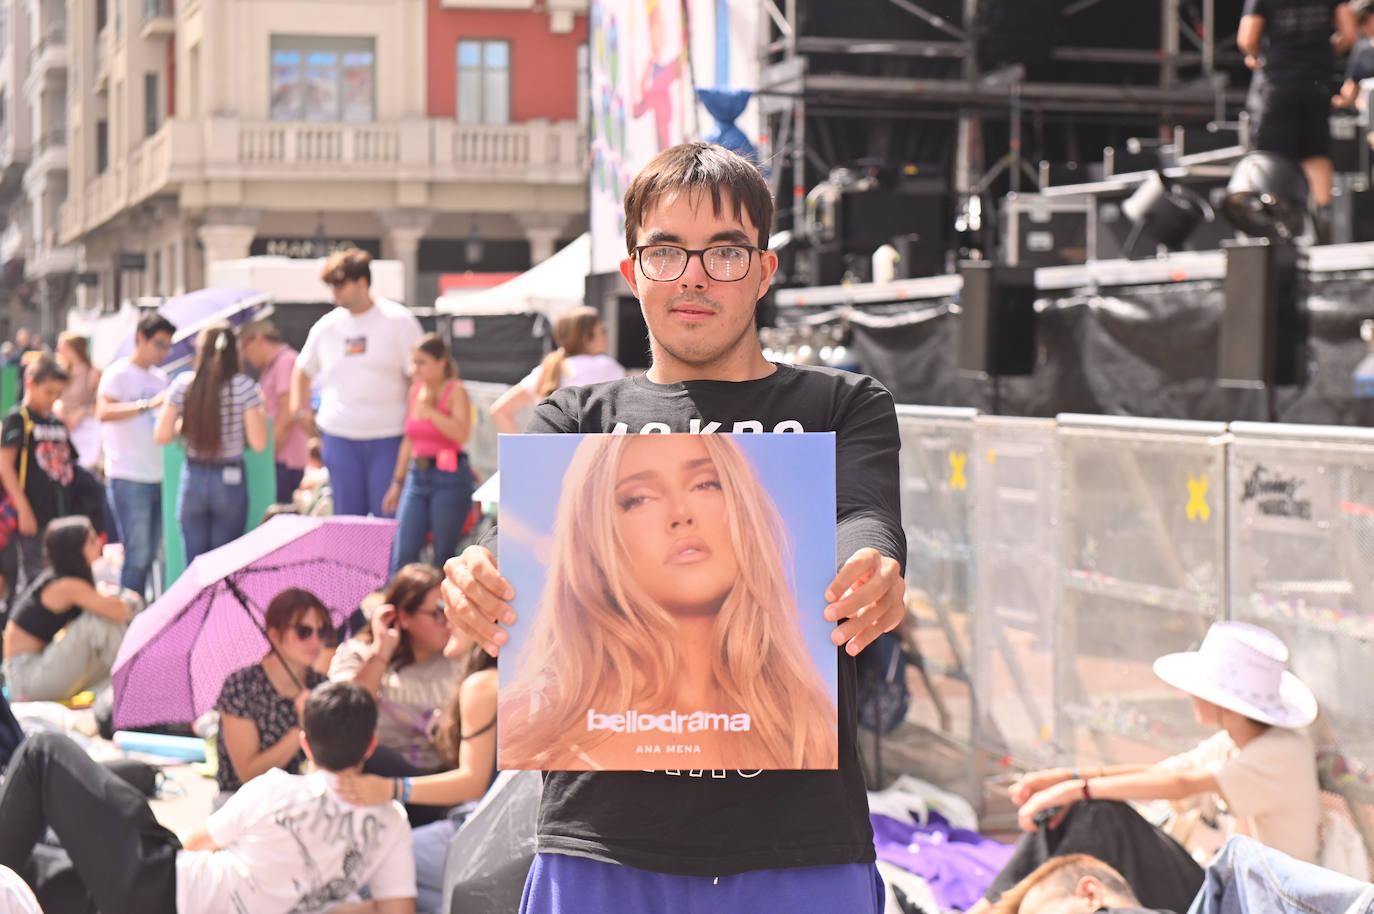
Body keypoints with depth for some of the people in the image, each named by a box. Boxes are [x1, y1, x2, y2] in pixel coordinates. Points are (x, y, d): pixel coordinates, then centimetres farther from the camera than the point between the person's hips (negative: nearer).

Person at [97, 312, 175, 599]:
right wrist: (148, 404, -33)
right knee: (137, 556, -8)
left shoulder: (160, 377, 16)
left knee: (150, 556, 11)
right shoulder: (119, 373, -7)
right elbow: (103, 412, -24)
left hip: (157, 476, 7)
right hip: (128, 478, -7)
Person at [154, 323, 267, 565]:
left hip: (192, 479, 2)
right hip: (230, 482, -2)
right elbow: (259, 442, -10)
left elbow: (161, 435, -1)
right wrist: (261, 412, 7)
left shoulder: (182, 384, -2)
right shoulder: (244, 386, -9)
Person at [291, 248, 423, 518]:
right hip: (339, 437, 4)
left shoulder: (398, 321, -3)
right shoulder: (326, 326, 8)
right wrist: (299, 410, 11)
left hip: (388, 437, -4)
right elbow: (303, 371, 23)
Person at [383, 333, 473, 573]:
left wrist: (429, 410, -20)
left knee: (443, 556, -1)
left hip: (449, 478, -6)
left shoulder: (455, 391, -6)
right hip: (417, 475, 6)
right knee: (402, 555, -5)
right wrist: (397, 482, 18)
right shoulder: (416, 390, 12)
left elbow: (461, 434, -21)